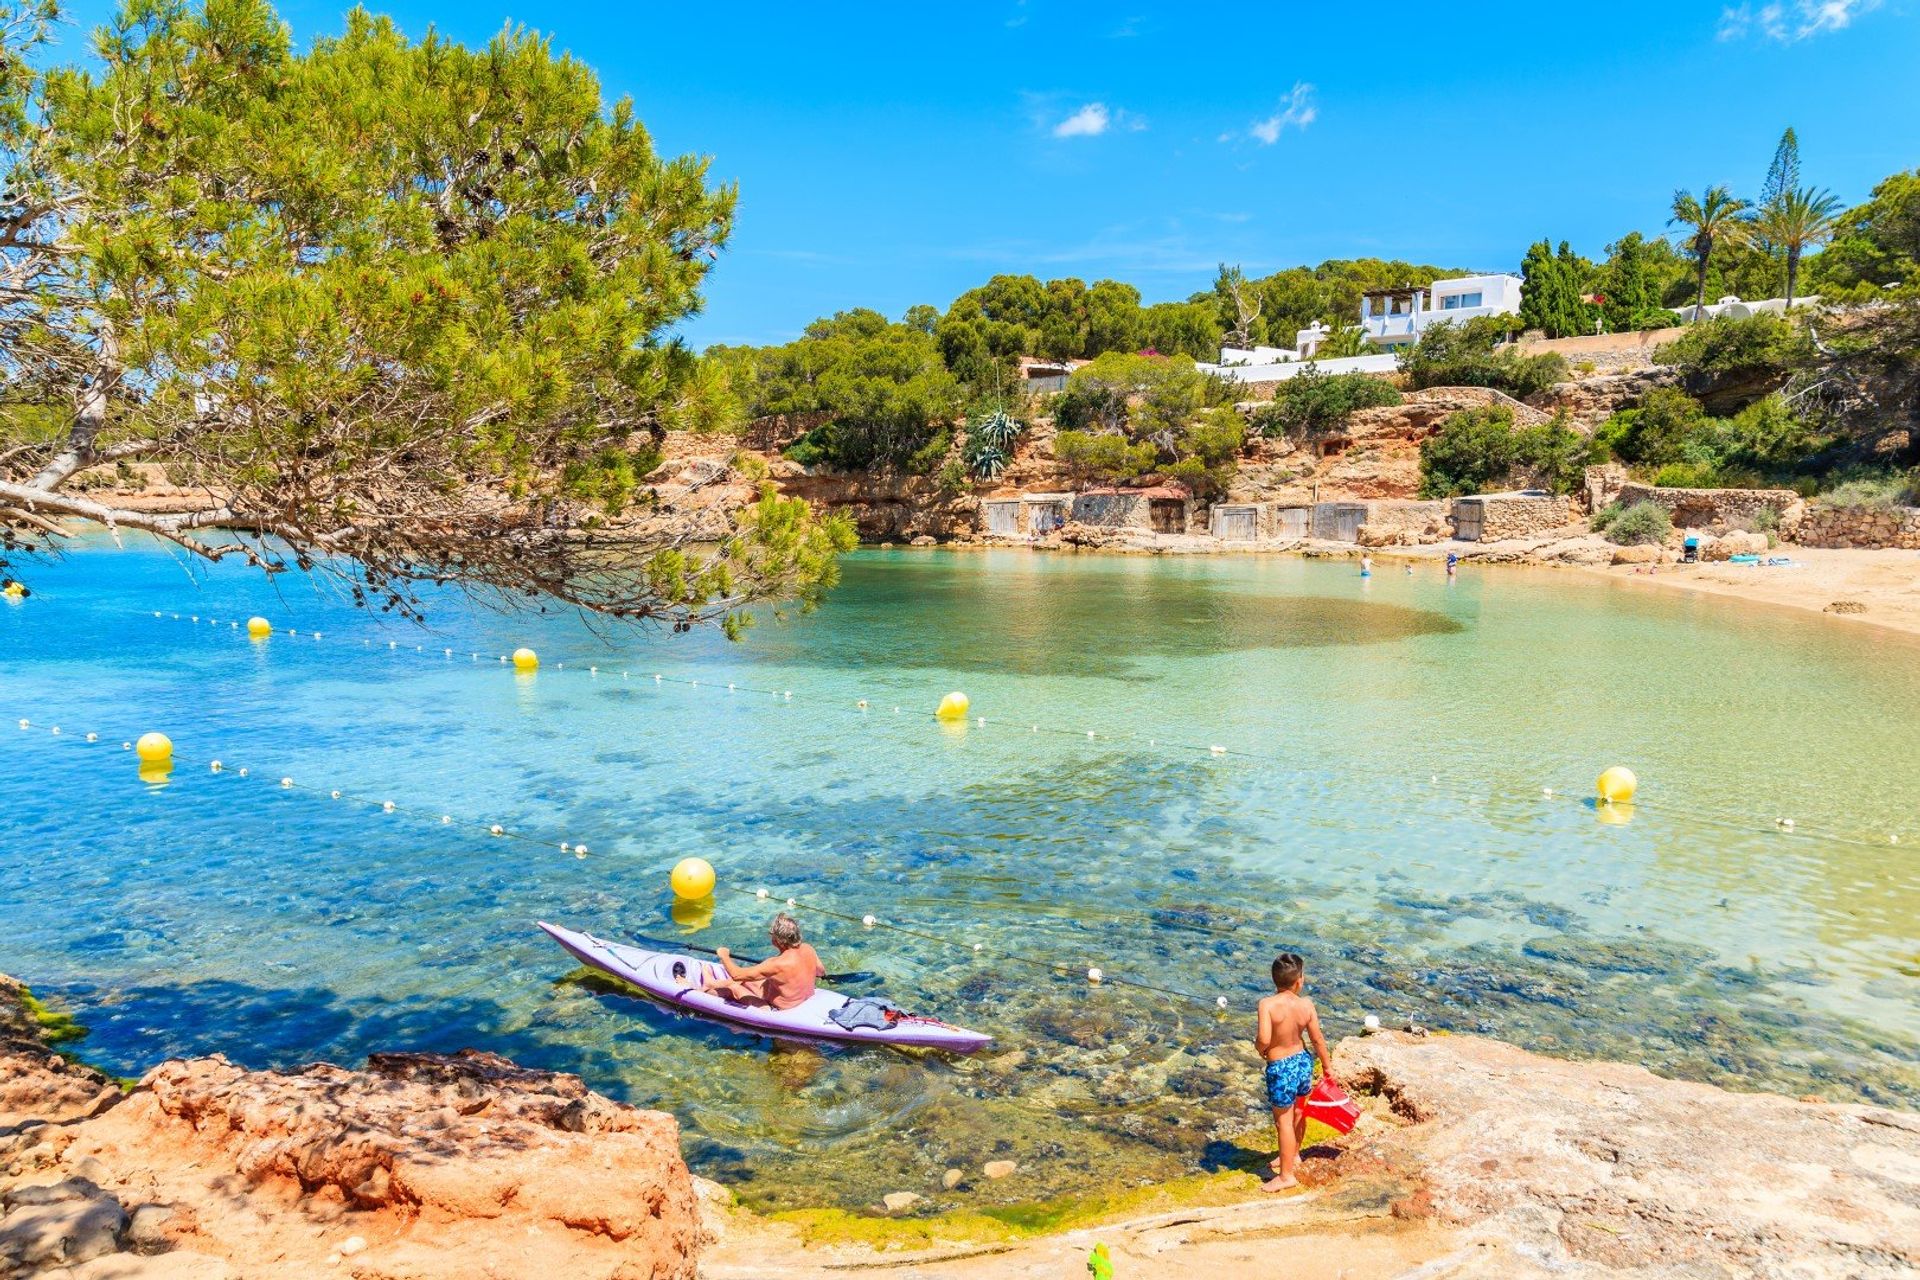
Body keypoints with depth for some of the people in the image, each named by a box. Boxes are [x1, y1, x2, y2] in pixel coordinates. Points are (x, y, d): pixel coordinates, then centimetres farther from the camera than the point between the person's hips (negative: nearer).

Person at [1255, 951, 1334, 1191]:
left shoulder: (1267, 1004, -24)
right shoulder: (1306, 1004, -11)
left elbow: (1264, 1039, -30)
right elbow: (1318, 1039, -3)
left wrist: (1260, 1049, -6)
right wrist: (1327, 1066, 12)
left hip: (1281, 1068, -5)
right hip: (1303, 1061, 5)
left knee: (1283, 1120, 7)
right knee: (1298, 1112, 25)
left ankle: (1286, 1175, 18)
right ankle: (1293, 1155, 47)